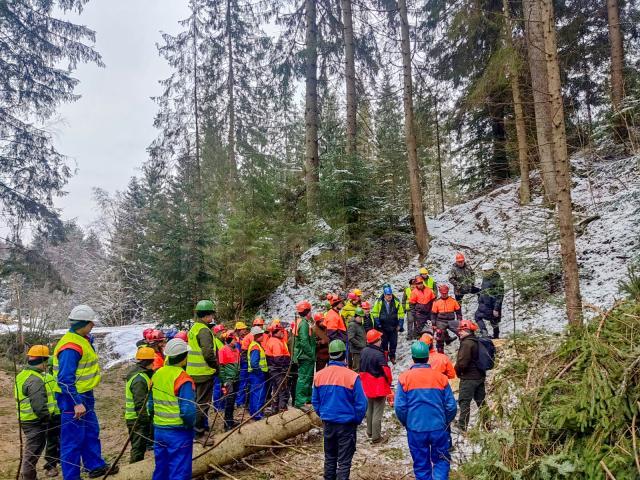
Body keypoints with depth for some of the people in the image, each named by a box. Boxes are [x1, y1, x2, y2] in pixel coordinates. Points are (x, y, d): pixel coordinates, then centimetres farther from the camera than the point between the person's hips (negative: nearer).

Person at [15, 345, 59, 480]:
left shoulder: (24, 375, 8)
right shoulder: (35, 380, -24)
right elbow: (39, 406, -29)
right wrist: (48, 417, -12)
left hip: (29, 420, 10)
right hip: (35, 422, -10)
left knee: (32, 451, 23)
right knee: (33, 452, 3)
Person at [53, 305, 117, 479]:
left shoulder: (82, 340, 8)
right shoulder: (70, 346, -23)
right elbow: (65, 379, -26)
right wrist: (76, 403, -26)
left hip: (85, 396, 10)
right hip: (73, 399, -10)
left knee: (91, 433, 20)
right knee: (73, 439, 1)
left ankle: (96, 466, 33)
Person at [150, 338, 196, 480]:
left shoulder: (157, 374, 3)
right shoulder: (183, 378, -19)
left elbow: (150, 405, 11)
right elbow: (188, 410, -22)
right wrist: (191, 424, -4)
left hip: (159, 430, 7)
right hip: (178, 432, -7)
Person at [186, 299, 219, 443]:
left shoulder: (194, 328, 13)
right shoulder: (204, 330, -18)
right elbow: (208, 353, -27)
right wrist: (216, 365, -11)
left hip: (194, 371, 10)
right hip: (204, 372, -10)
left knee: (198, 401, 19)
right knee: (203, 403, -1)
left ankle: (200, 429, 31)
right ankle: (198, 434, 5)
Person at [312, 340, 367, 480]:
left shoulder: (319, 375, -5)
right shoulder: (352, 376, -18)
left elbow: (315, 401, 5)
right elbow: (361, 404, -13)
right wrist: (357, 421, 4)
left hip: (328, 424, 4)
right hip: (346, 425, -4)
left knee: (329, 458, 20)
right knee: (344, 462, 7)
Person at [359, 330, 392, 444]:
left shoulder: (364, 351, -1)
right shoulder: (379, 354, -25)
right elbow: (386, 370, -24)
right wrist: (389, 381, -5)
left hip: (367, 386, 7)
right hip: (379, 387, -7)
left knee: (369, 410, 23)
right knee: (377, 413, 3)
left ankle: (369, 432, 36)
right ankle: (376, 437, 10)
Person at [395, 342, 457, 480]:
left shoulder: (405, 378, -5)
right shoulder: (440, 377, -2)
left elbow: (400, 407, -9)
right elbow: (451, 407, -1)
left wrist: (406, 424, 9)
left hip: (415, 429, 0)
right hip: (438, 428, 1)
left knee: (421, 464, 13)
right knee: (441, 461, 16)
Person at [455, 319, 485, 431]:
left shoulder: (466, 343, -20)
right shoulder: (477, 342, 8)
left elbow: (462, 362, -22)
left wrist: (457, 370, -3)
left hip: (468, 377, -9)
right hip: (480, 376, 9)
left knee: (464, 402, 0)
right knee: (481, 401, 17)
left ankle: (462, 426, 4)